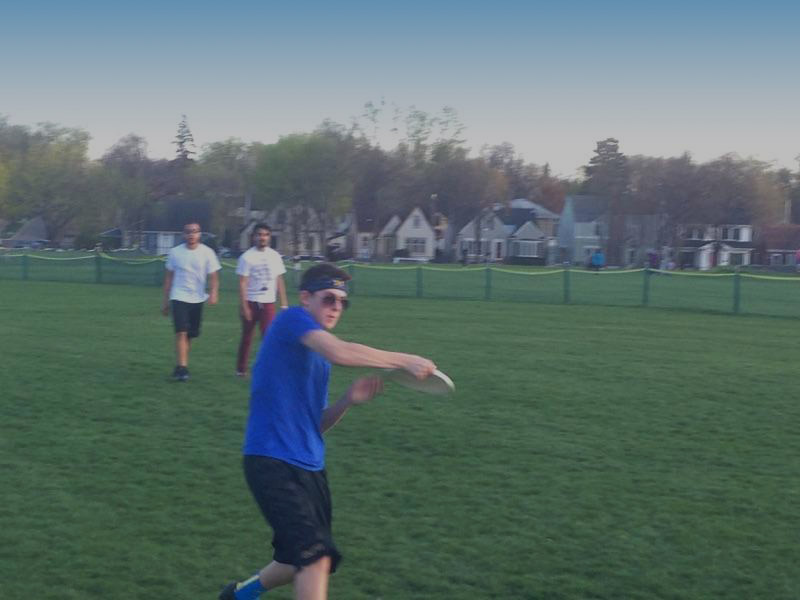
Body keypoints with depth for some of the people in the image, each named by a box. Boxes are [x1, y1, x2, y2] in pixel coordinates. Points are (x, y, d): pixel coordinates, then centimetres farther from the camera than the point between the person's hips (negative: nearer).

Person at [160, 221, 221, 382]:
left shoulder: (207, 253, -2)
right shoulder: (175, 252, 0)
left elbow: (213, 276, -3)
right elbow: (169, 277, 8)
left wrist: (214, 293, -22)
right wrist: (165, 301, 8)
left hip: (197, 300, 2)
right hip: (179, 297, -1)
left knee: (190, 335, 8)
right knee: (181, 332, -15)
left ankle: (180, 366, 23)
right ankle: (182, 367, -17)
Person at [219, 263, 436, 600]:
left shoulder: (319, 357, 17)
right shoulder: (292, 319, -8)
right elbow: (340, 353, -27)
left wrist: (348, 400, -1)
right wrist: (404, 361, -23)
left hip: (310, 466, 9)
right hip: (272, 462, -9)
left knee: (309, 562, 18)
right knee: (316, 555, -19)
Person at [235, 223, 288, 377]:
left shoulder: (275, 256, 5)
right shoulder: (247, 257, -6)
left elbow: (279, 281, 10)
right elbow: (242, 283, -8)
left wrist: (284, 304, 6)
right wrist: (244, 306, -14)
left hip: (268, 302, 2)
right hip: (251, 302, -2)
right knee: (247, 336, 10)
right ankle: (241, 369, 23)